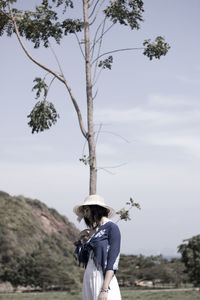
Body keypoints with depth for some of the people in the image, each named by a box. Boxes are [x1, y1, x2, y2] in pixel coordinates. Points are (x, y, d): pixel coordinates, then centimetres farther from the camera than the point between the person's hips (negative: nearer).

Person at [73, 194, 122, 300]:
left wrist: (104, 289, -19)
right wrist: (80, 242, 10)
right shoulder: (92, 231, 15)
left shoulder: (111, 228, -5)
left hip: (104, 279, -7)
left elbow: (113, 262, -12)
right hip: (88, 279, 7)